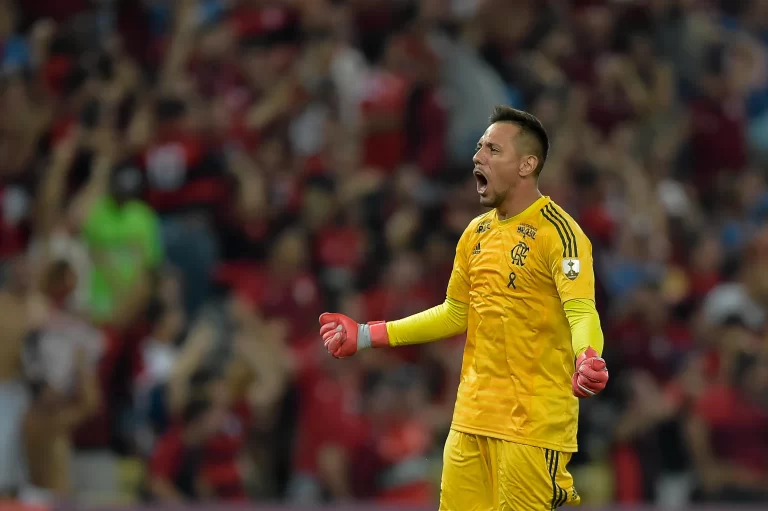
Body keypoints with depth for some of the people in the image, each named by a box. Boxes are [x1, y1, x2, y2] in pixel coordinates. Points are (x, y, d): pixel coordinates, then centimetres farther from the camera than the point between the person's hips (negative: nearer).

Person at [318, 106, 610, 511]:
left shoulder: (557, 232, -12)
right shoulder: (477, 232, 12)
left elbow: (582, 313, -23)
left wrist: (588, 360, -44)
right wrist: (366, 336, 19)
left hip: (534, 421, -7)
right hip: (472, 415, 7)